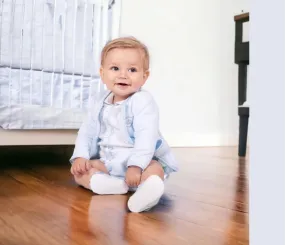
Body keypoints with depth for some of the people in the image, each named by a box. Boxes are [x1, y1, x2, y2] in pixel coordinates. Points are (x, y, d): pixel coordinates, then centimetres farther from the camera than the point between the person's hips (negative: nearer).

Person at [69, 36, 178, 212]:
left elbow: (146, 136, -26)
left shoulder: (143, 101, -17)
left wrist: (136, 165, -34)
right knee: (79, 171, -8)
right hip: (108, 163, 6)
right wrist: (80, 156, -6)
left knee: (154, 170, -35)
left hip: (142, 161, -6)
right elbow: (87, 131, 8)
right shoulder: (102, 104, 4)